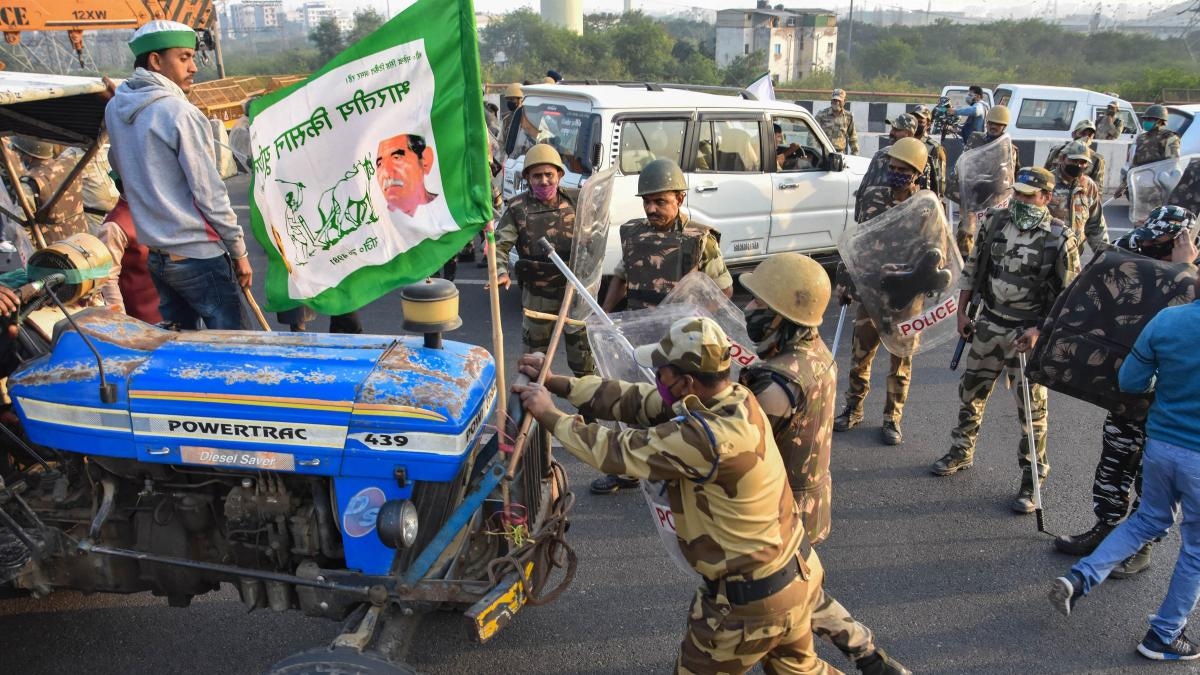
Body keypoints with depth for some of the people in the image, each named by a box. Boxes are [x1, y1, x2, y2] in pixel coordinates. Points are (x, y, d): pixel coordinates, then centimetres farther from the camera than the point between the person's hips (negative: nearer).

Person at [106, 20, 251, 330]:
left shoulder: (114, 110, 7)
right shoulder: (180, 113, -16)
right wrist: (239, 250, -7)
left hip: (157, 255, 8)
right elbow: (209, 192, -15)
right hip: (198, 256, -8)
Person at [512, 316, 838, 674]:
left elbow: (619, 450, -23)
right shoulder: (734, 398, -6)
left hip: (751, 600, -8)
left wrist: (549, 415, -10)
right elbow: (636, 399, -2)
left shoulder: (707, 438, -33)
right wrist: (556, 383, -1)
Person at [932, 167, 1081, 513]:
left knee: (1031, 408, 3)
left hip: (1028, 333, -4)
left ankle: (1031, 480, 16)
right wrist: (961, 312, 8)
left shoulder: (1060, 238, -13)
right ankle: (961, 452, 38)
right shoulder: (994, 222, 0)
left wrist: (1039, 331, -18)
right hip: (989, 325, 5)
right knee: (970, 392, 17)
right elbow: (972, 269, 10)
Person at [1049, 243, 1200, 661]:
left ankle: (1079, 579, 13)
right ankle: (1163, 637, 26)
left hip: (1159, 444, 3)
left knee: (1149, 521, 25)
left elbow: (1130, 382, -3)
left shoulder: (1166, 320, -10)